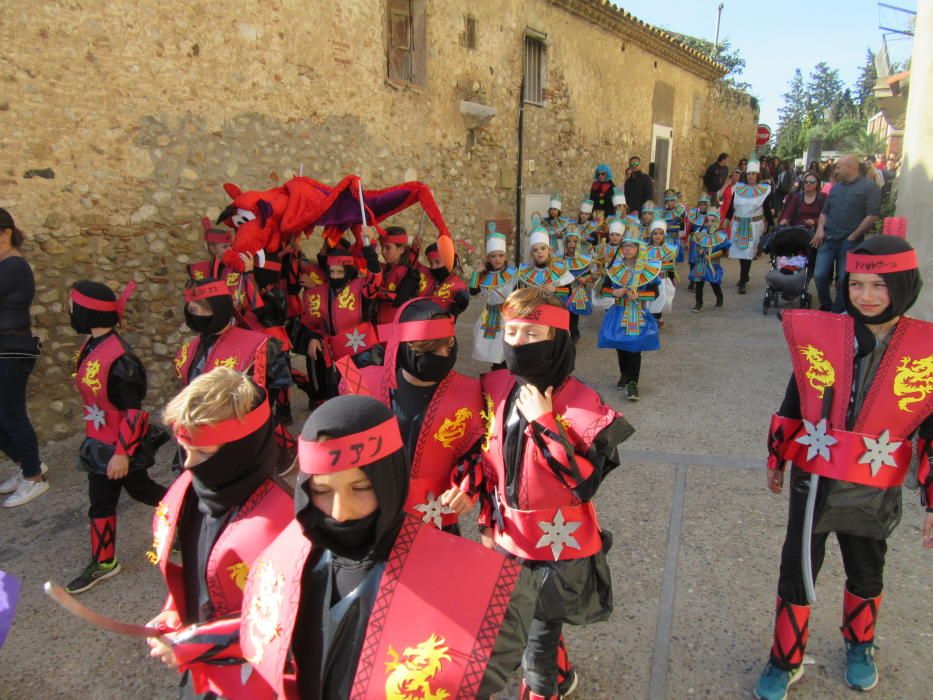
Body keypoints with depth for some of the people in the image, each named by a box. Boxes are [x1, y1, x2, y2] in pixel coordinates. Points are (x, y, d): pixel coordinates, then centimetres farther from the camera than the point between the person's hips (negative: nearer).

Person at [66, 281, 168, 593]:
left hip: (123, 445, -8)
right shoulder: (91, 346, 1)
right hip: (100, 444, 8)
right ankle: (103, 563, 28)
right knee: (100, 502, 14)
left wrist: (122, 452, -22)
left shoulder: (118, 357, -28)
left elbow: (134, 410, -25)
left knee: (140, 489, 12)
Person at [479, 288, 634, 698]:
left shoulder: (578, 402, -22)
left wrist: (543, 421, -30)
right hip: (510, 536, 6)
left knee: (539, 634, 8)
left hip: (558, 541, -6)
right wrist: (488, 519, 11)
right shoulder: (496, 389, -3)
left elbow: (585, 480, -27)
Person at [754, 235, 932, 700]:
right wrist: (776, 458, 10)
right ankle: (785, 662, 31)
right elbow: (793, 404, 2)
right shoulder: (821, 335, -9)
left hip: (874, 493, 1)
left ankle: (859, 647, 50)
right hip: (813, 482, 0)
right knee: (796, 574, 10)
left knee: (866, 577, 22)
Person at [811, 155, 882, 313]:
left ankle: (837, 313, 12)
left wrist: (853, 237, -11)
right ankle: (825, 307, 18)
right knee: (819, 275, -1)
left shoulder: (869, 187, -4)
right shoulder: (835, 187, 15)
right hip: (828, 239, 5)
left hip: (849, 242, -5)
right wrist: (820, 229, 2)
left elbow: (873, 215, -10)